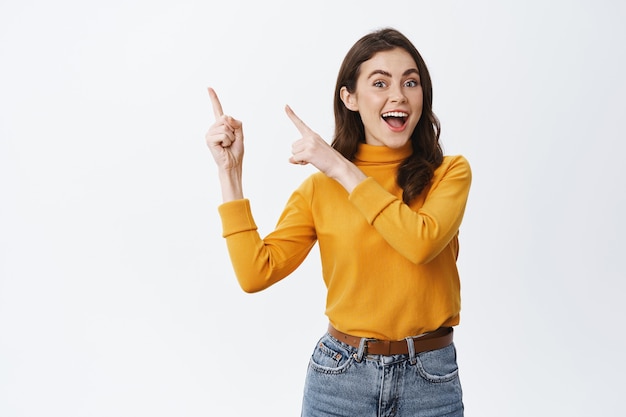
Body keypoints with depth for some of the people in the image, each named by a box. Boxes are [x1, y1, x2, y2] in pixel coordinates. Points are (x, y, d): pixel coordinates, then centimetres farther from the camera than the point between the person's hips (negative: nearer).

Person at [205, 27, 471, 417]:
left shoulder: (450, 173, -3)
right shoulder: (320, 187, -1)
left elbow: (422, 242, -23)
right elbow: (256, 272, -10)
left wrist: (343, 169, -18)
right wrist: (230, 170, -10)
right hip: (341, 375, 1)